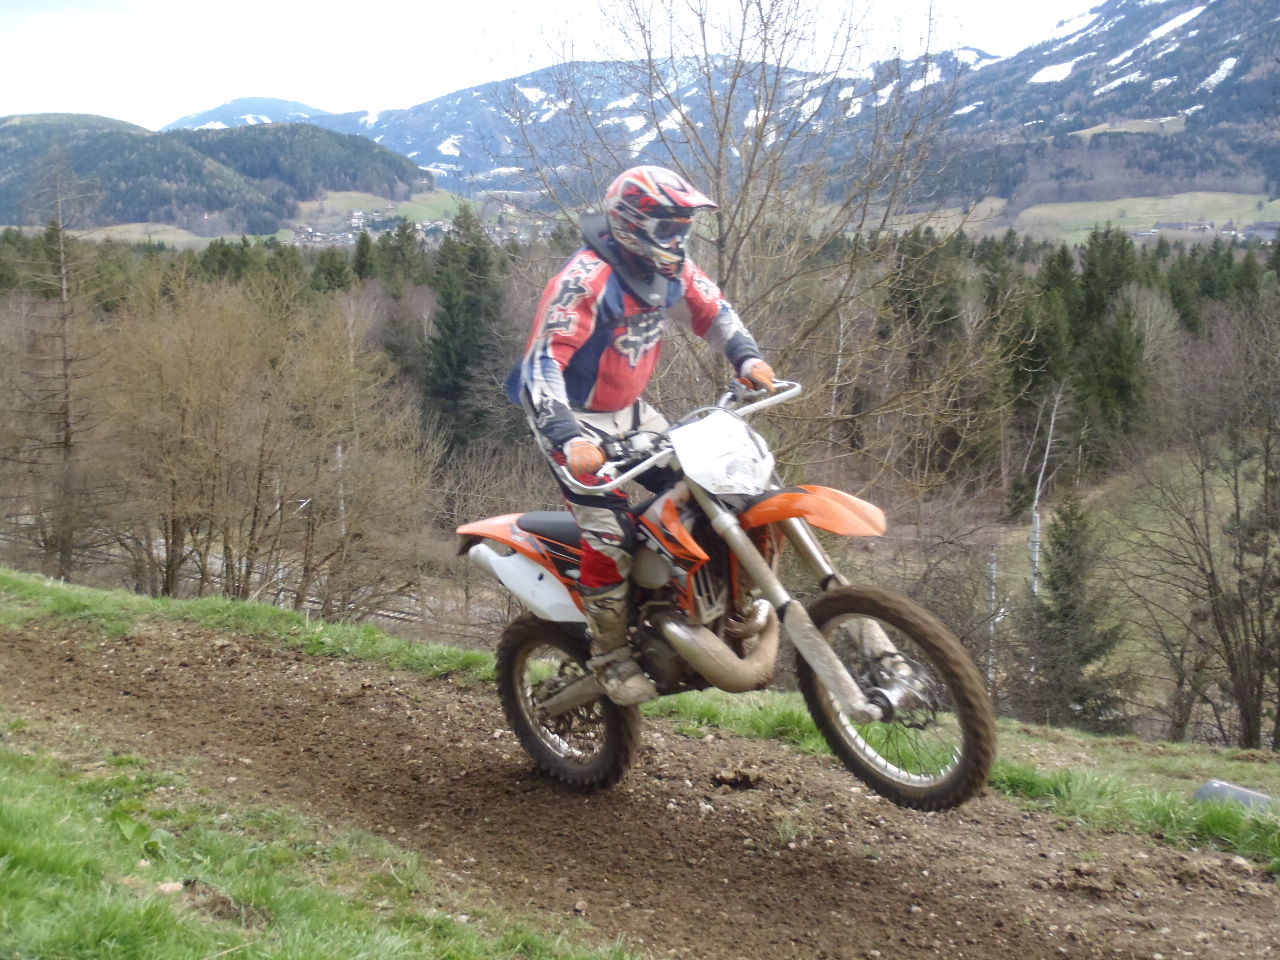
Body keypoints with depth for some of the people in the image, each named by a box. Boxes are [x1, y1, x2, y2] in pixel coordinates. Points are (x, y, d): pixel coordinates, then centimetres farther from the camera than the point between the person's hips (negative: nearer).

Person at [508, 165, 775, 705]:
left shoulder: (671, 270, -2)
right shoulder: (586, 280, -27)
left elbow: (712, 311, 12)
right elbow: (543, 362, -33)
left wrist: (747, 358, -7)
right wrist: (569, 440, -45)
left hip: (630, 411, 8)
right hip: (573, 417, -8)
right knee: (609, 534, -17)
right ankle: (610, 658, -2)